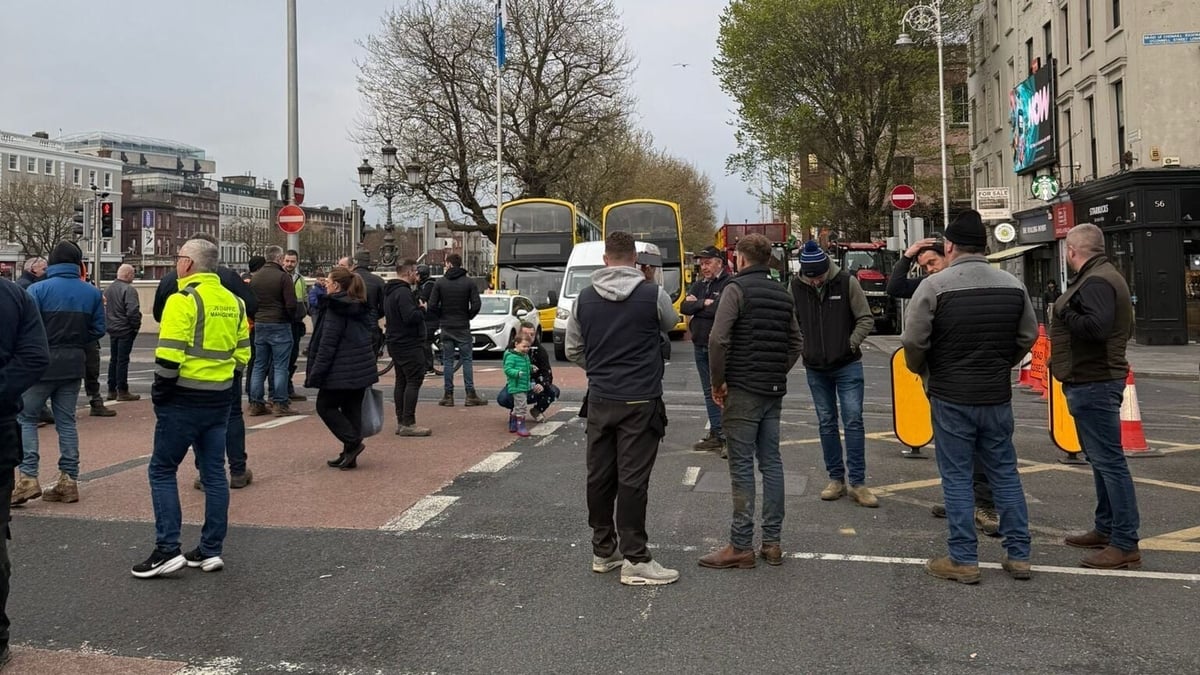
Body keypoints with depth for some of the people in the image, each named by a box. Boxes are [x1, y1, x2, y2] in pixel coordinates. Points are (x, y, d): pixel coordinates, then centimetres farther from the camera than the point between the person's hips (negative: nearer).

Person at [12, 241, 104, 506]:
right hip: (74, 364, 4)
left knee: (25, 417, 8)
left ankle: (28, 477, -2)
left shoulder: (37, 290, -11)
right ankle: (69, 481, 11)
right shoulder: (92, 292, 1)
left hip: (42, 362, -4)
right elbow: (98, 330, 2)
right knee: (66, 420, 11)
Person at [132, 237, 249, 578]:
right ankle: (211, 550, 15)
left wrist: (159, 393, -7)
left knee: (162, 471, 5)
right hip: (220, 399, 7)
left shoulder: (183, 299, -13)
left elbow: (169, 356, -19)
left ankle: (167, 550, 1)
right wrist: (225, 384, 16)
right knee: (213, 473, 10)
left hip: (184, 398, -7)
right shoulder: (233, 301, 9)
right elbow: (242, 353, 11)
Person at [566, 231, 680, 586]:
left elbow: (573, 350, 12)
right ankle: (634, 559, 3)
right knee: (633, 478, -2)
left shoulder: (585, 298, 3)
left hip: (600, 400, 4)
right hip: (640, 401, -4)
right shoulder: (652, 295, -8)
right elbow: (671, 323, 15)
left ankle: (603, 550, 22)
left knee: (599, 476, 11)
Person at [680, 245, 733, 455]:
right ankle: (715, 434, 22)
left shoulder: (729, 284, -9)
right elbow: (684, 307, 3)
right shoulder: (698, 285, 14)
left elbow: (719, 309, -22)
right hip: (700, 346, 8)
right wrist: (704, 303, -10)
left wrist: (696, 305, -7)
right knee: (709, 392, 13)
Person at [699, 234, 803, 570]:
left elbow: (718, 339, -17)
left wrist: (717, 381, -7)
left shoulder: (737, 288, -8)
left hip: (742, 390, -7)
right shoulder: (781, 293, 14)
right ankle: (771, 542, 15)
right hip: (774, 391, 7)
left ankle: (741, 546, 1)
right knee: (771, 461, 10)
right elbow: (796, 342, 18)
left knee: (742, 466, -3)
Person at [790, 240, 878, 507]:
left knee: (853, 421, -4)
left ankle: (857, 482, 3)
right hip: (815, 368, 3)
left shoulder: (846, 282, -11)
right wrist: (802, 347, -2)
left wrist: (851, 343, -13)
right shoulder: (796, 286, -5)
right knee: (826, 423, 9)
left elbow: (866, 319, -5)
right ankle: (836, 479, 20)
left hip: (847, 365, -2)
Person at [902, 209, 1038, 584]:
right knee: (1004, 472, 14)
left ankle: (963, 560, 9)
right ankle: (1018, 555, 21)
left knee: (957, 476, 4)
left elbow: (913, 341, -13)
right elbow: (1028, 336, 9)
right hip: (997, 395, 4)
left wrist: (923, 371, 6)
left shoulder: (935, 285, -13)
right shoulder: (1013, 285, 2)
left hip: (951, 397, -4)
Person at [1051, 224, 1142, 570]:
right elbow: (1124, 327, 21)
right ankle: (1106, 529, 27)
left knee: (1108, 460, -9)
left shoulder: (1096, 282, -17)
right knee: (1101, 458, 17)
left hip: (1093, 383, -12)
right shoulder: (1103, 277, 17)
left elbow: (1096, 325, -32)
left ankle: (1125, 544, -6)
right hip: (1095, 381, 12)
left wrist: (1063, 312, -15)